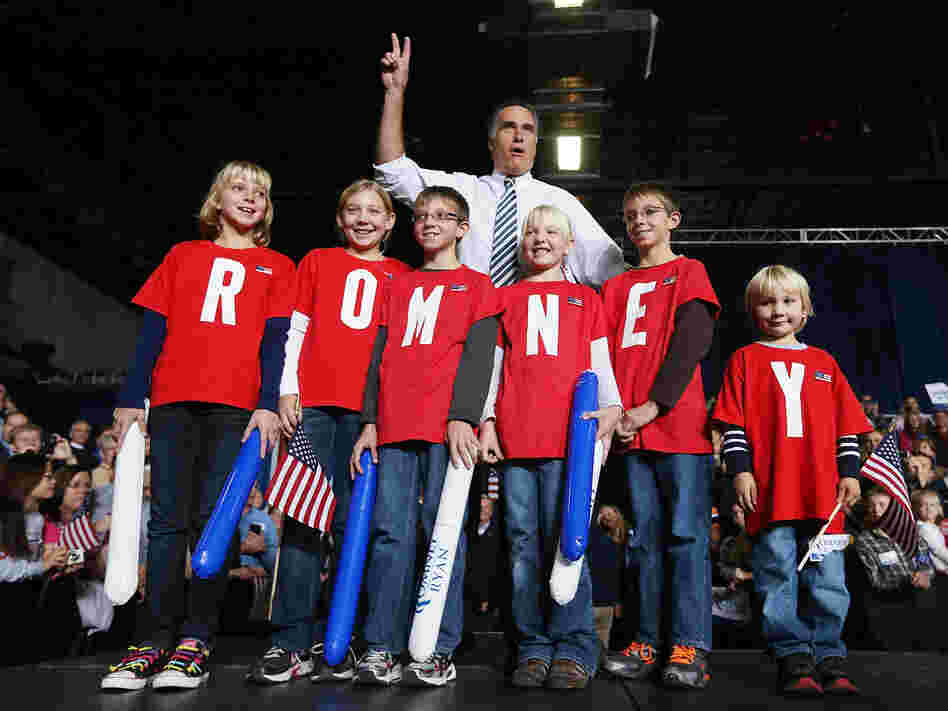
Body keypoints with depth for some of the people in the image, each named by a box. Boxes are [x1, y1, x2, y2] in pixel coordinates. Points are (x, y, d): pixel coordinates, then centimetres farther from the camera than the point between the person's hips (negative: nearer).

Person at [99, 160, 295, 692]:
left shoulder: (277, 267, 15)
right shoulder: (183, 256, 19)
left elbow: (275, 341, 5)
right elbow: (153, 332, 13)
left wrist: (267, 405, -7)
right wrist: (131, 400, 5)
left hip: (236, 407, -1)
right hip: (173, 403, 2)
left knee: (213, 520, -4)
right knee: (169, 519, 0)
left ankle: (196, 641, 3)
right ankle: (154, 640, 5)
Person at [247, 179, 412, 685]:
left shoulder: (401, 276, 15)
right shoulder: (317, 262, 16)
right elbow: (295, 330, 12)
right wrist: (286, 389, 0)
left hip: (369, 409, 0)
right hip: (313, 402, 0)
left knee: (352, 523, 1)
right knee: (302, 518, -5)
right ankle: (292, 642, 1)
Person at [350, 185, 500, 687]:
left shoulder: (476, 285, 11)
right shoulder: (398, 286, 22)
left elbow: (478, 355, -1)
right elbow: (381, 355, 16)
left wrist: (463, 418, -14)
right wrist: (369, 422, 7)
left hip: (447, 426, -3)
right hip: (394, 427, 4)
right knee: (390, 532, 1)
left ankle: (440, 651, 6)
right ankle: (382, 647, 8)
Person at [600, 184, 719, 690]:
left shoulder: (689, 272, 9)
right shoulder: (615, 288, 21)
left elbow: (691, 342, -5)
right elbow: (605, 355, 15)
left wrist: (653, 405, -14)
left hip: (679, 422, -4)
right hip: (631, 430, 4)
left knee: (686, 534, -4)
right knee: (645, 538, 6)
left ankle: (690, 647, 2)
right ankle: (650, 640, 13)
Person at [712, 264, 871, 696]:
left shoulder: (824, 363, 18)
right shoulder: (745, 360, 9)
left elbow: (847, 424, 18)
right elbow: (733, 422, 2)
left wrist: (849, 472, 9)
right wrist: (740, 470, -6)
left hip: (822, 492, 3)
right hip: (769, 492, -2)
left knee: (827, 579, 5)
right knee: (778, 580, 0)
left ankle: (828, 656, 16)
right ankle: (793, 658, 8)